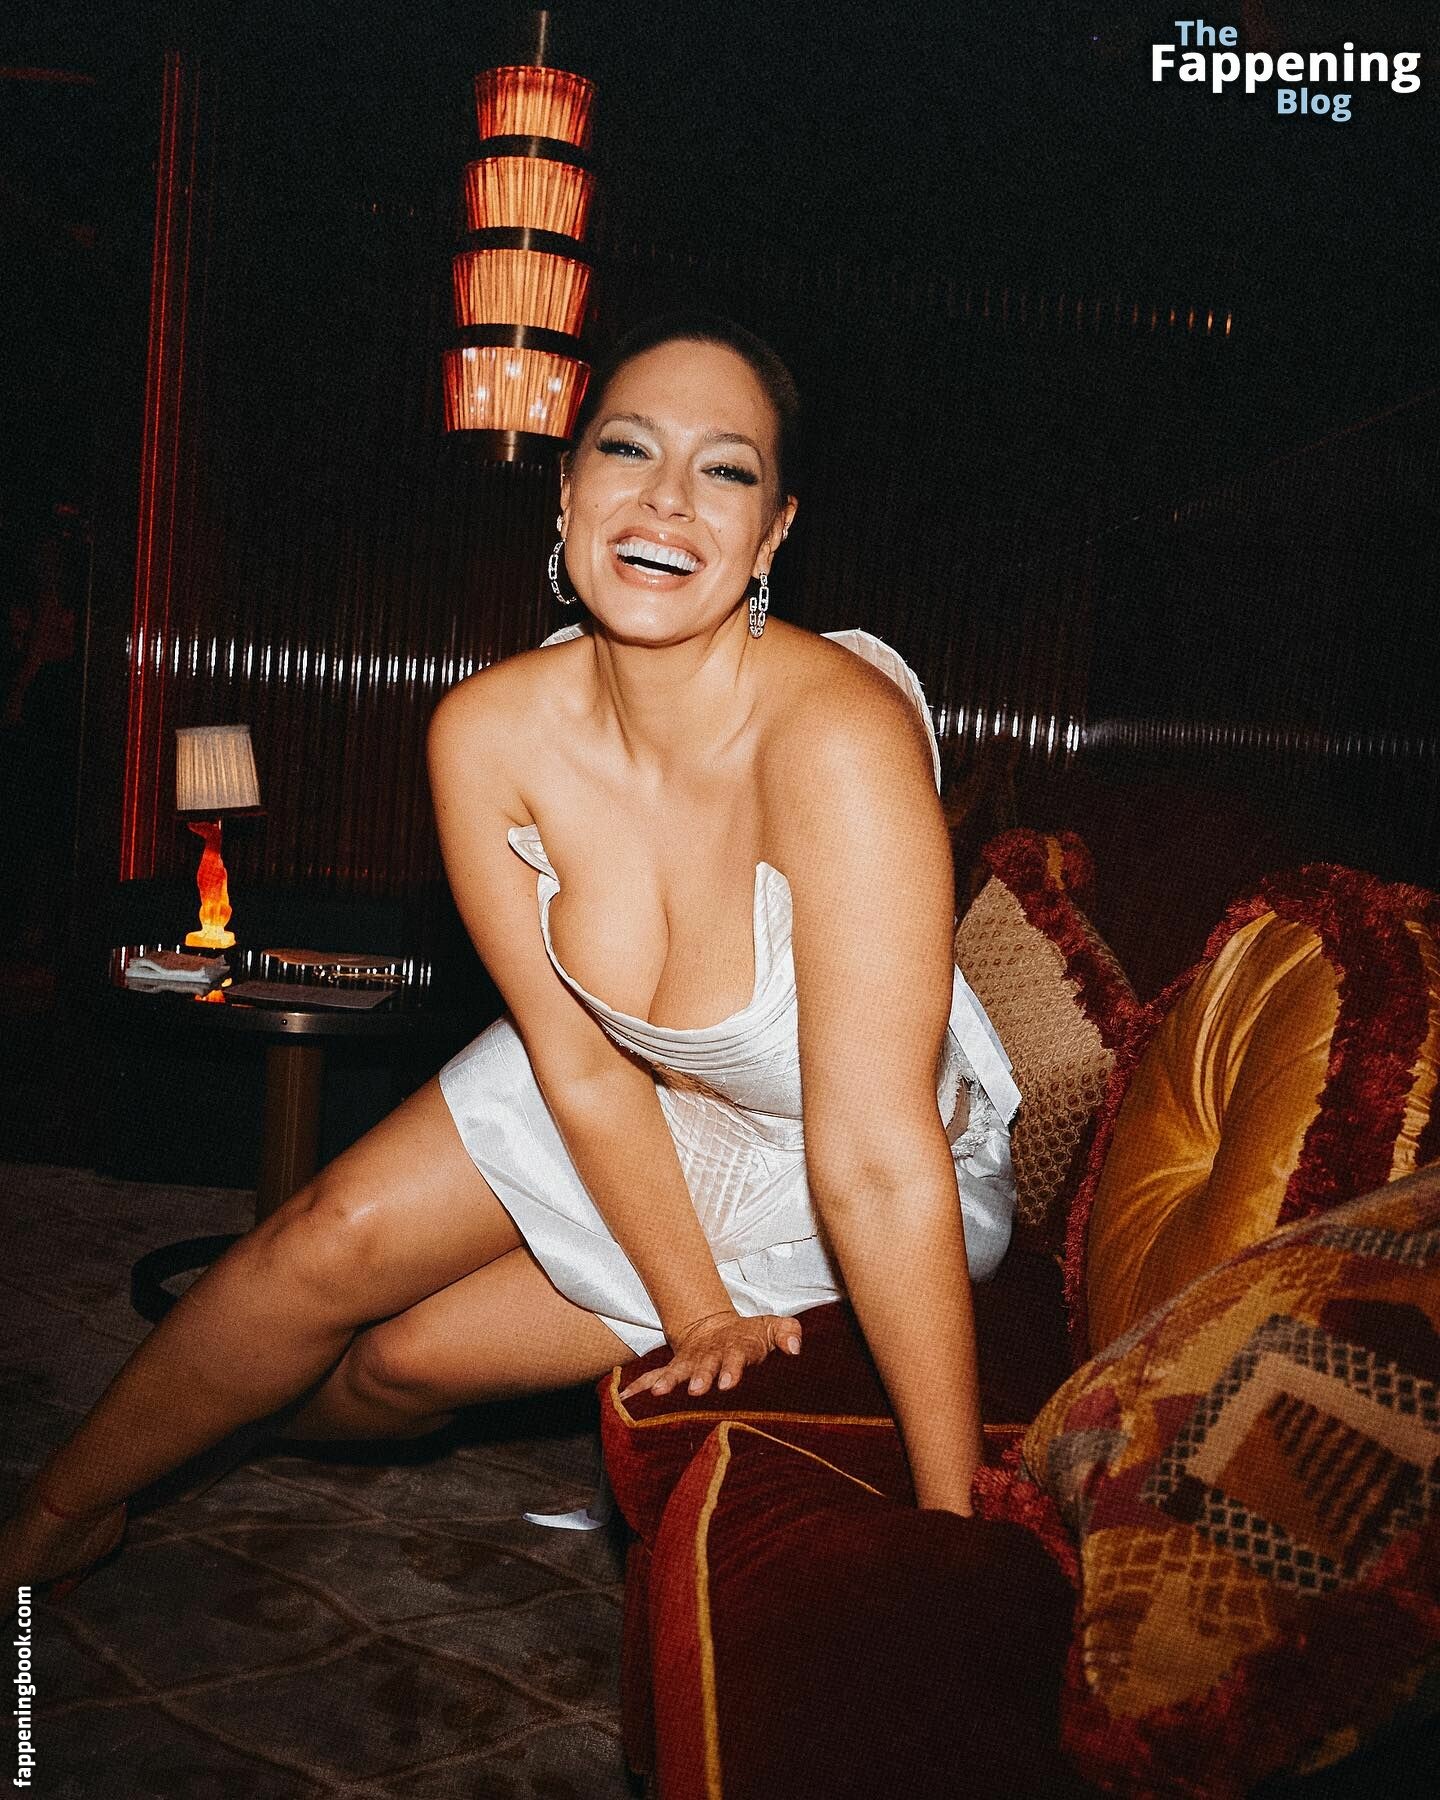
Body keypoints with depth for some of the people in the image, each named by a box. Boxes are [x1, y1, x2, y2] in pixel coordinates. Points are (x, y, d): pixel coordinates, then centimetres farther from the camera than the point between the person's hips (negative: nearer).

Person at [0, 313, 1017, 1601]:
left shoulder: (839, 739, -38)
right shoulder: (489, 734, -21)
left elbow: (879, 1163, -36)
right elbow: (579, 1062, -12)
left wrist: (951, 1529, -28)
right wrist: (695, 1313, -11)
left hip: (816, 1182, -3)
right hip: (627, 1092, 4)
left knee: (411, 1357, -4)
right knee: (334, 1242, -1)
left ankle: (257, 1420, 34)